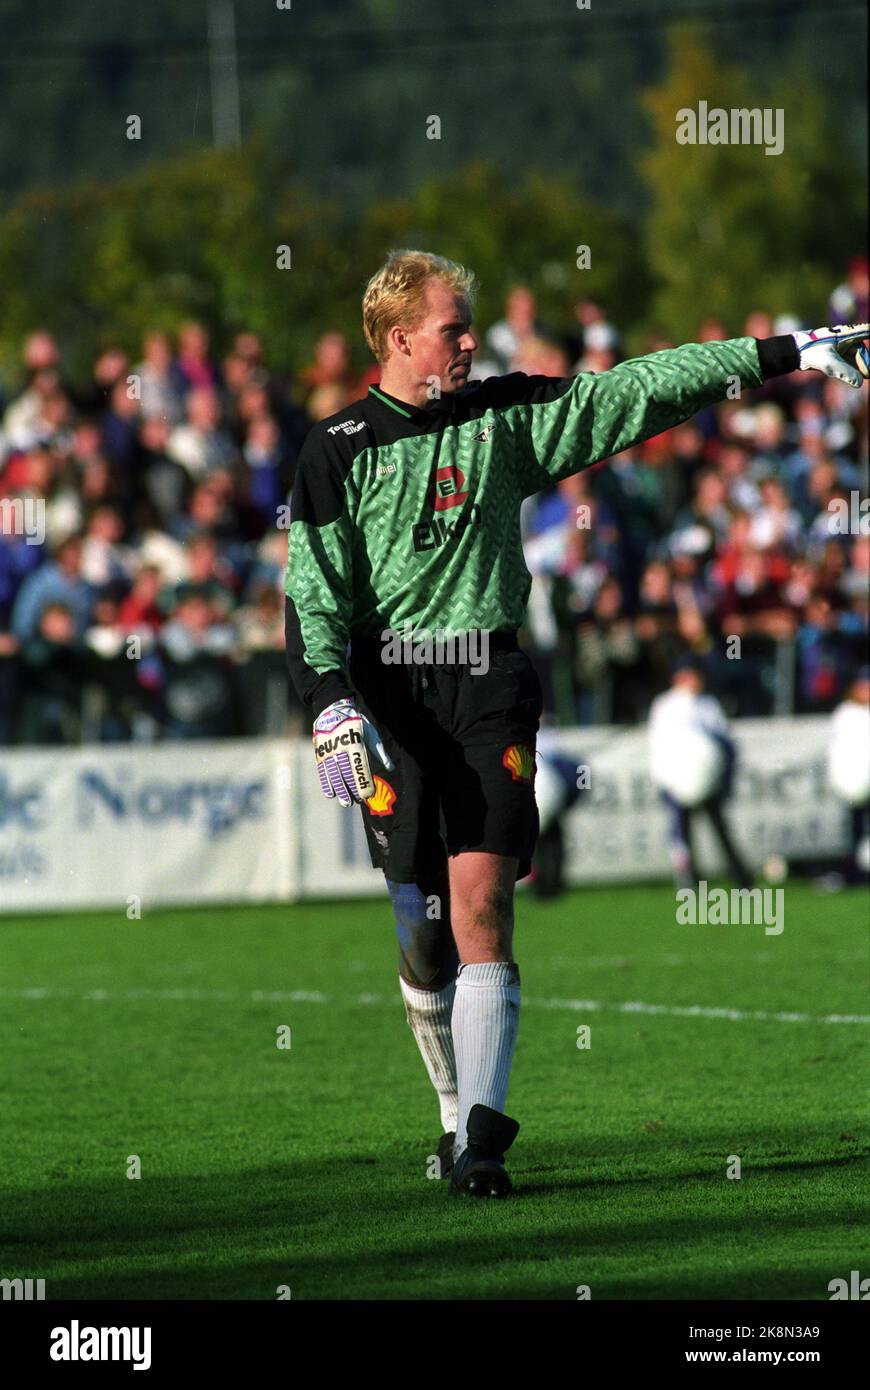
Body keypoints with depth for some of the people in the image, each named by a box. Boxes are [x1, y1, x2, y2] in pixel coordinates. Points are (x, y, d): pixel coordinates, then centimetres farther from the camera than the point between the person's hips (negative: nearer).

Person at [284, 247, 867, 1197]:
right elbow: (312, 594, 0)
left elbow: (635, 392, 9)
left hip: (489, 689, 1)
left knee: (481, 902, -12)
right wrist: (329, 706, -14)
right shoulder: (338, 450, 2)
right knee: (423, 928, 3)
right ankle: (460, 1113, 21)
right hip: (391, 694, -1)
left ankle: (481, 1137, -16)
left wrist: (784, 355, 7)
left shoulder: (506, 418, 9)